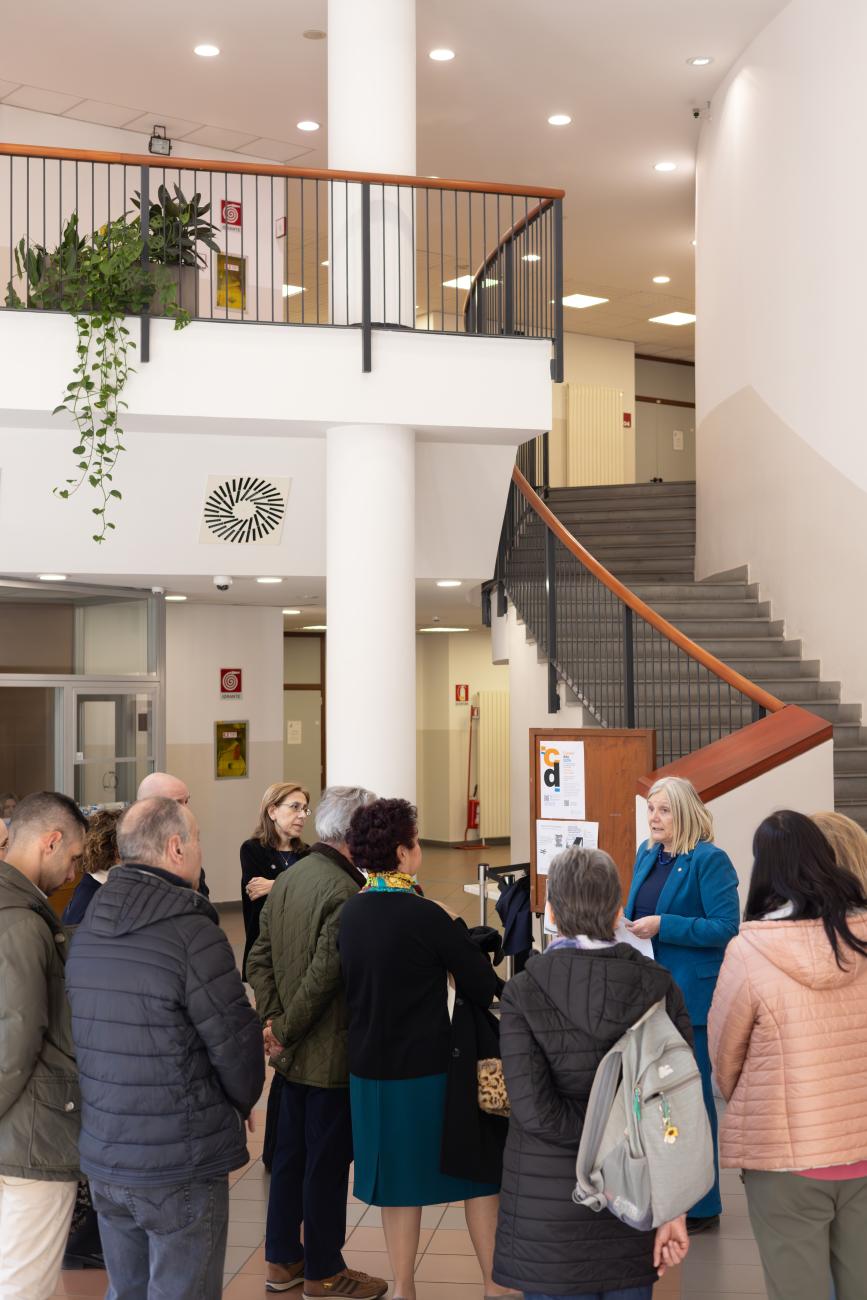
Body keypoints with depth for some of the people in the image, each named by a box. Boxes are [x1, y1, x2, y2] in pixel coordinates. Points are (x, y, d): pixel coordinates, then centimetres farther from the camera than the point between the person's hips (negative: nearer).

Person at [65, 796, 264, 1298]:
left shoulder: (87, 930, 4)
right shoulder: (192, 932, -20)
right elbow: (236, 1044, -16)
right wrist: (243, 1102, 6)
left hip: (102, 1159, 7)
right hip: (182, 1168, -7)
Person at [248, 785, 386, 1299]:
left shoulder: (288, 878, 4)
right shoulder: (344, 893, -24)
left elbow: (260, 958, 6)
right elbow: (322, 977, -26)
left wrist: (274, 1020, 3)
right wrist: (286, 1031, -13)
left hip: (295, 1049, 9)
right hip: (331, 1053, -8)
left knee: (291, 1152, 19)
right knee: (328, 1160, 6)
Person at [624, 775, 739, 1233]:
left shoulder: (710, 860, -13)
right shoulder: (647, 855, 10)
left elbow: (726, 928, -18)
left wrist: (662, 926, -23)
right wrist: (627, 924, -1)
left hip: (690, 996, -7)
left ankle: (700, 1206, 15)